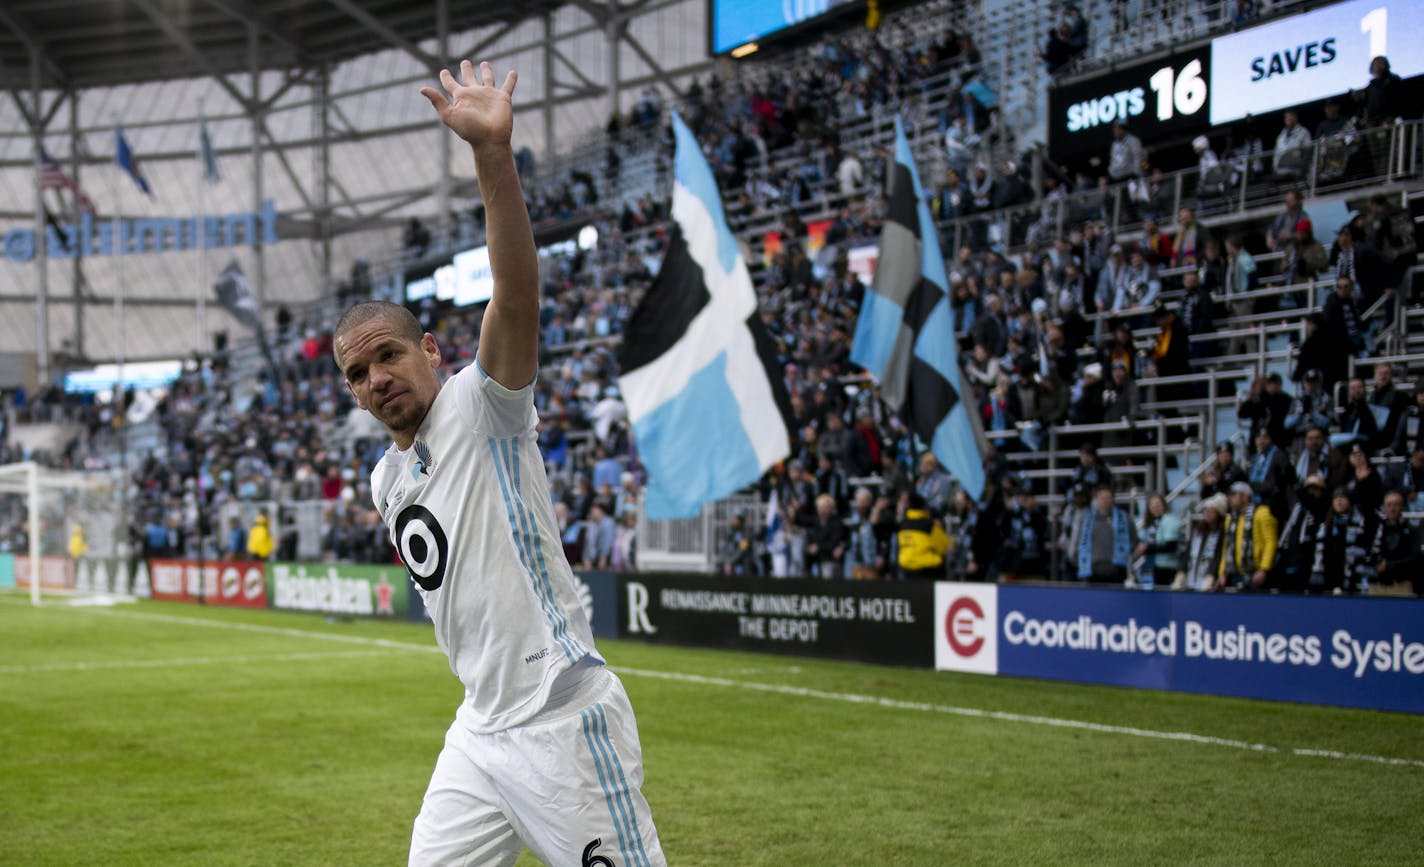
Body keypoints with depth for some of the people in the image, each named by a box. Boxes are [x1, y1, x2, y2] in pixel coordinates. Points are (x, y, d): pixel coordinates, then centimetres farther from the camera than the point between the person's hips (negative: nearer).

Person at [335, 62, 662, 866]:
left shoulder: (481, 407, -9)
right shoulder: (388, 477, 15)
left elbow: (517, 296, -27)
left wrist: (494, 152, -39)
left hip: (564, 722, -8)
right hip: (481, 729, 8)